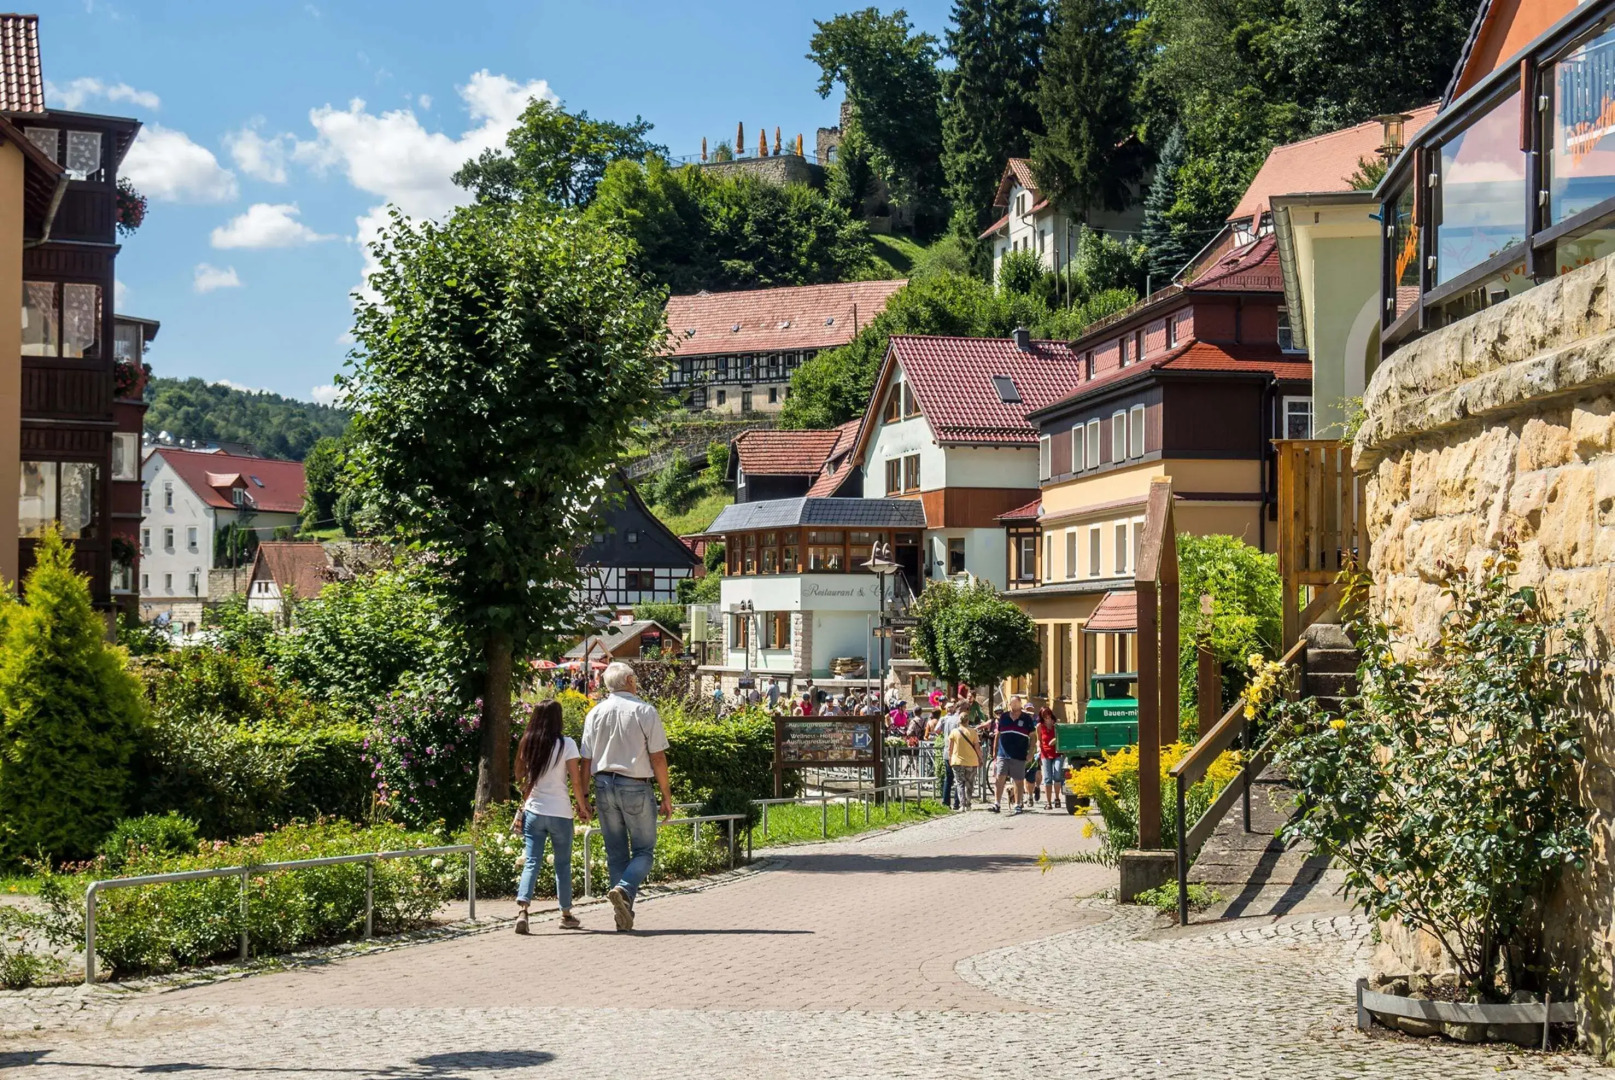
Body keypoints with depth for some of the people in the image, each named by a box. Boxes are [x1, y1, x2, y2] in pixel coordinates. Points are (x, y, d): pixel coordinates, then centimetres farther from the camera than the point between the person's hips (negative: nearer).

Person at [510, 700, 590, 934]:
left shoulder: (528, 744, 3)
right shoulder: (566, 745, -8)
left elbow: (520, 776, 13)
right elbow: (576, 781, -8)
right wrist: (583, 807, 3)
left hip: (533, 811, 3)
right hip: (560, 813, -2)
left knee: (531, 862, 0)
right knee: (563, 864, 11)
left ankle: (522, 908, -19)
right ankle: (566, 914, 21)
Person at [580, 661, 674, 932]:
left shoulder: (595, 713, 6)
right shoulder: (645, 711, -5)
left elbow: (586, 759, 6)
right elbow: (658, 757, -7)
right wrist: (666, 796, -1)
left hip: (604, 785, 4)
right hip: (636, 787, -4)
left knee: (615, 853, 10)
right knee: (644, 850, 4)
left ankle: (623, 915, 9)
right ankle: (624, 889, -23)